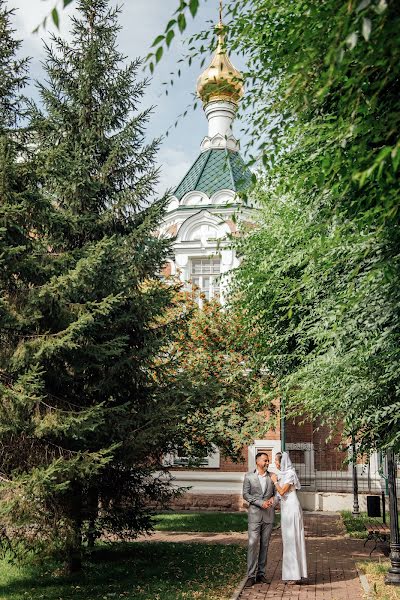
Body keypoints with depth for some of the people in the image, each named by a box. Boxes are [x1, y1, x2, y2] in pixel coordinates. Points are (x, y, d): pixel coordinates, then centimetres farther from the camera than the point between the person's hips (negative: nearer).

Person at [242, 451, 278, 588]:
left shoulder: (272, 477, 10)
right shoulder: (249, 476, 4)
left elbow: (277, 493, 11)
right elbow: (246, 494, -3)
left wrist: (273, 501, -11)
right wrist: (260, 503, -13)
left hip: (269, 515, 3)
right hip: (255, 514, -3)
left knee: (264, 545, 6)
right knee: (253, 544, -9)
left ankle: (261, 574, 13)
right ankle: (251, 576, -5)